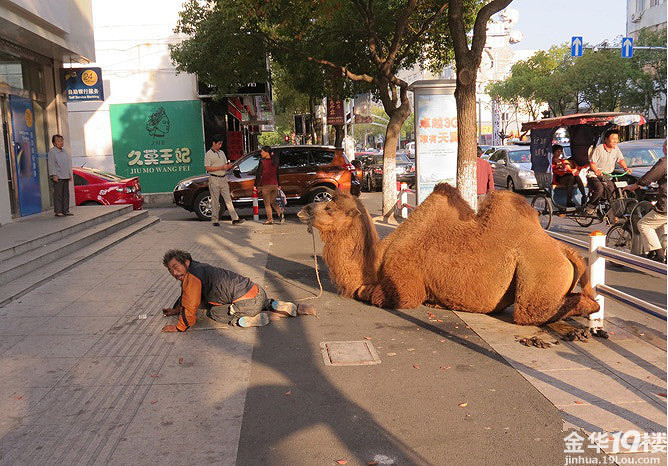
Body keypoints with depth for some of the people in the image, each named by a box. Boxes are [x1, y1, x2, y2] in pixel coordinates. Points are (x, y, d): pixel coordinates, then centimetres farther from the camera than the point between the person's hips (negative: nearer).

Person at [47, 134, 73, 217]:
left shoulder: (64, 152, 18)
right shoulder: (52, 152, -6)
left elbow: (68, 163, 25)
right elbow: (51, 164, -11)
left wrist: (70, 174, 21)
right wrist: (54, 175, -17)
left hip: (66, 177, 8)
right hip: (58, 177, -8)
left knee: (66, 194, 9)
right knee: (58, 195, -6)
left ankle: (66, 210, 15)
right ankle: (58, 211, -3)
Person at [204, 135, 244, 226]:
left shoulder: (222, 153, 16)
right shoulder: (208, 154, -5)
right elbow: (207, 168, -12)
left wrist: (229, 166, -4)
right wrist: (221, 167, -17)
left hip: (223, 179, 6)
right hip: (214, 179, -6)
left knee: (228, 199, 2)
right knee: (215, 201, -1)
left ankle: (235, 219, -2)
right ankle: (215, 220, 7)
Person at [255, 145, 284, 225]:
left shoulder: (262, 161, -10)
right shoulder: (274, 161, 7)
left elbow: (259, 174, -9)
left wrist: (256, 185, -3)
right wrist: (279, 184, 20)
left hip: (266, 185, -5)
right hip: (275, 184, 5)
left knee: (267, 203, 6)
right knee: (273, 202, 17)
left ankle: (270, 219, 4)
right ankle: (281, 213, -5)